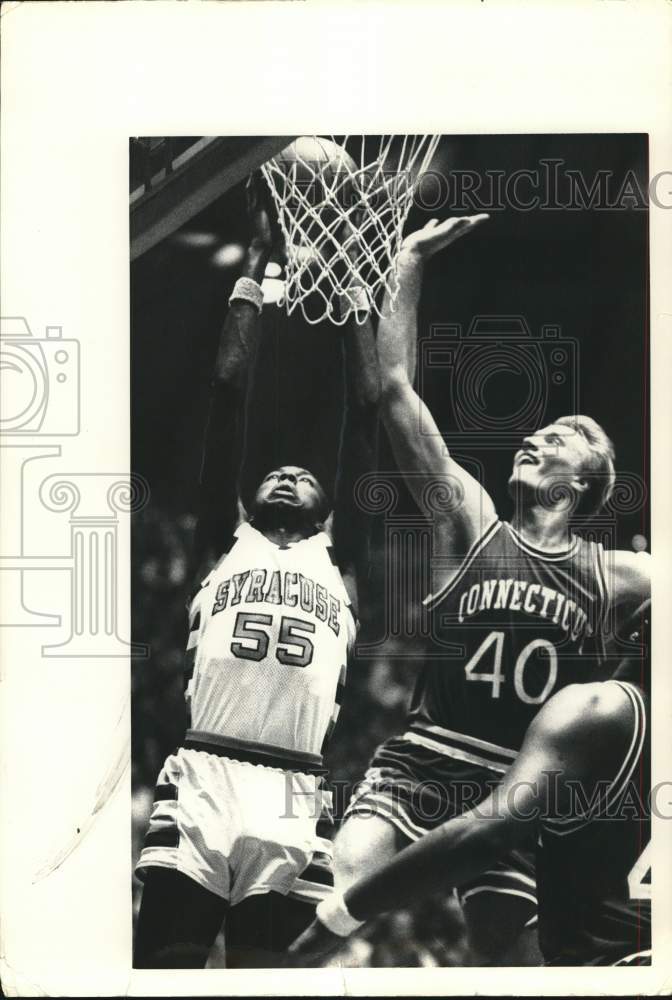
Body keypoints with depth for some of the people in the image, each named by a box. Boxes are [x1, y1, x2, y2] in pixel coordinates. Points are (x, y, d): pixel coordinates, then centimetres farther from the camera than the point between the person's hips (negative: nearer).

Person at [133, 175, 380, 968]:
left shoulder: (338, 562, 22)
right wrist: (257, 261, 20)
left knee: (262, 968, 2)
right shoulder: (223, 545, 20)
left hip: (296, 802, 1)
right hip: (200, 780, -1)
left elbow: (365, 414, 20)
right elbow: (228, 391, 18)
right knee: (165, 963, -5)